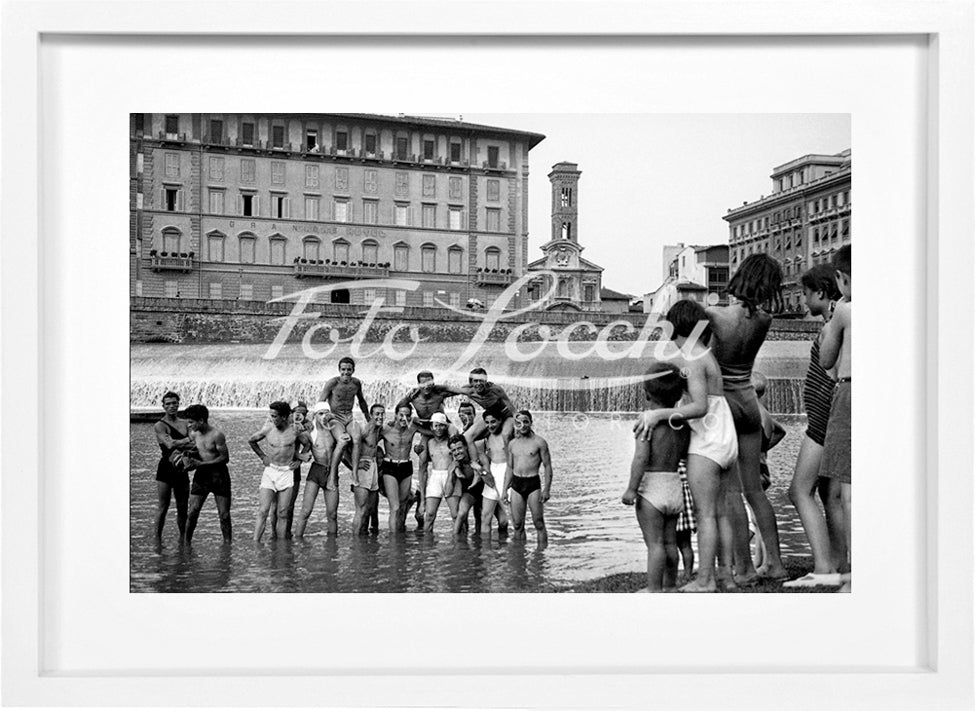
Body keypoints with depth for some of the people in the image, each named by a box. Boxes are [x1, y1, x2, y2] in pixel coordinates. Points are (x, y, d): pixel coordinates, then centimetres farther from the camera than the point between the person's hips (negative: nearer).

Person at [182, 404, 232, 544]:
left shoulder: (217, 435, -15)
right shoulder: (193, 434, 3)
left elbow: (225, 458, -14)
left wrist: (201, 463, -17)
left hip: (218, 475, -4)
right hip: (201, 475, 4)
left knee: (224, 514, 0)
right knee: (192, 512, -2)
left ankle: (227, 542, 10)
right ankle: (186, 542, 8)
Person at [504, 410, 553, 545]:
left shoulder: (539, 442, -3)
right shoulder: (512, 444, 10)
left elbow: (547, 467, -3)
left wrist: (546, 489, -11)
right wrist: (505, 489, 11)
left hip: (533, 484, -4)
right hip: (516, 484, 4)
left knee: (539, 523, -4)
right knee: (517, 525, 5)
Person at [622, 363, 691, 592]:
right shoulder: (683, 423, 7)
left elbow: (641, 457, -19)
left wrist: (631, 489, -17)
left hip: (652, 486, -7)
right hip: (675, 486, 7)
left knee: (654, 544, -6)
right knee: (670, 542, 16)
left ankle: (654, 591, -5)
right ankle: (670, 587, 25)